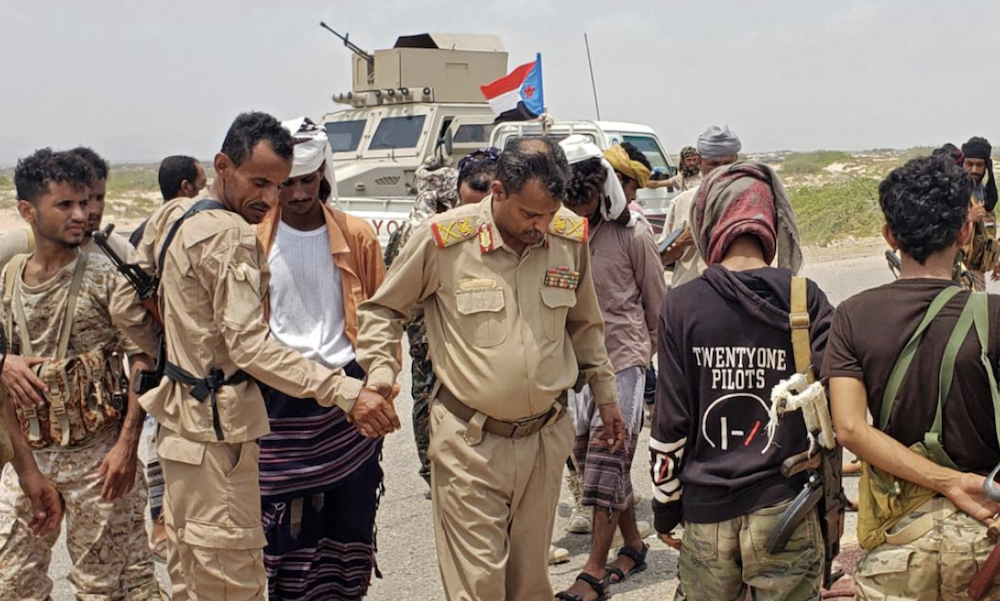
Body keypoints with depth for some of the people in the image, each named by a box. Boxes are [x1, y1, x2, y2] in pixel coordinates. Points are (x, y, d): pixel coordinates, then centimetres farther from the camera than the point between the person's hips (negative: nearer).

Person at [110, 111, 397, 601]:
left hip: (179, 414, 10)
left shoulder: (169, 216, 8)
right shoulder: (232, 236, -19)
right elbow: (250, 346, -28)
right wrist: (346, 392, -34)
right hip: (216, 430, -10)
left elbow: (126, 307, 13)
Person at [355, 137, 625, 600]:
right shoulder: (443, 238, -13)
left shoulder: (571, 237, -1)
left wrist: (604, 396, 19)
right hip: (470, 441, -3)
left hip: (545, 436, 4)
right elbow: (383, 309, 2)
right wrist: (380, 371, -12)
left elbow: (584, 324, 16)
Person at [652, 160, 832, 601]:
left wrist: (665, 505, 7)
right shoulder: (806, 301, -6)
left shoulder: (680, 306, -6)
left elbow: (669, 423, -4)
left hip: (706, 514, 0)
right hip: (784, 508, 0)